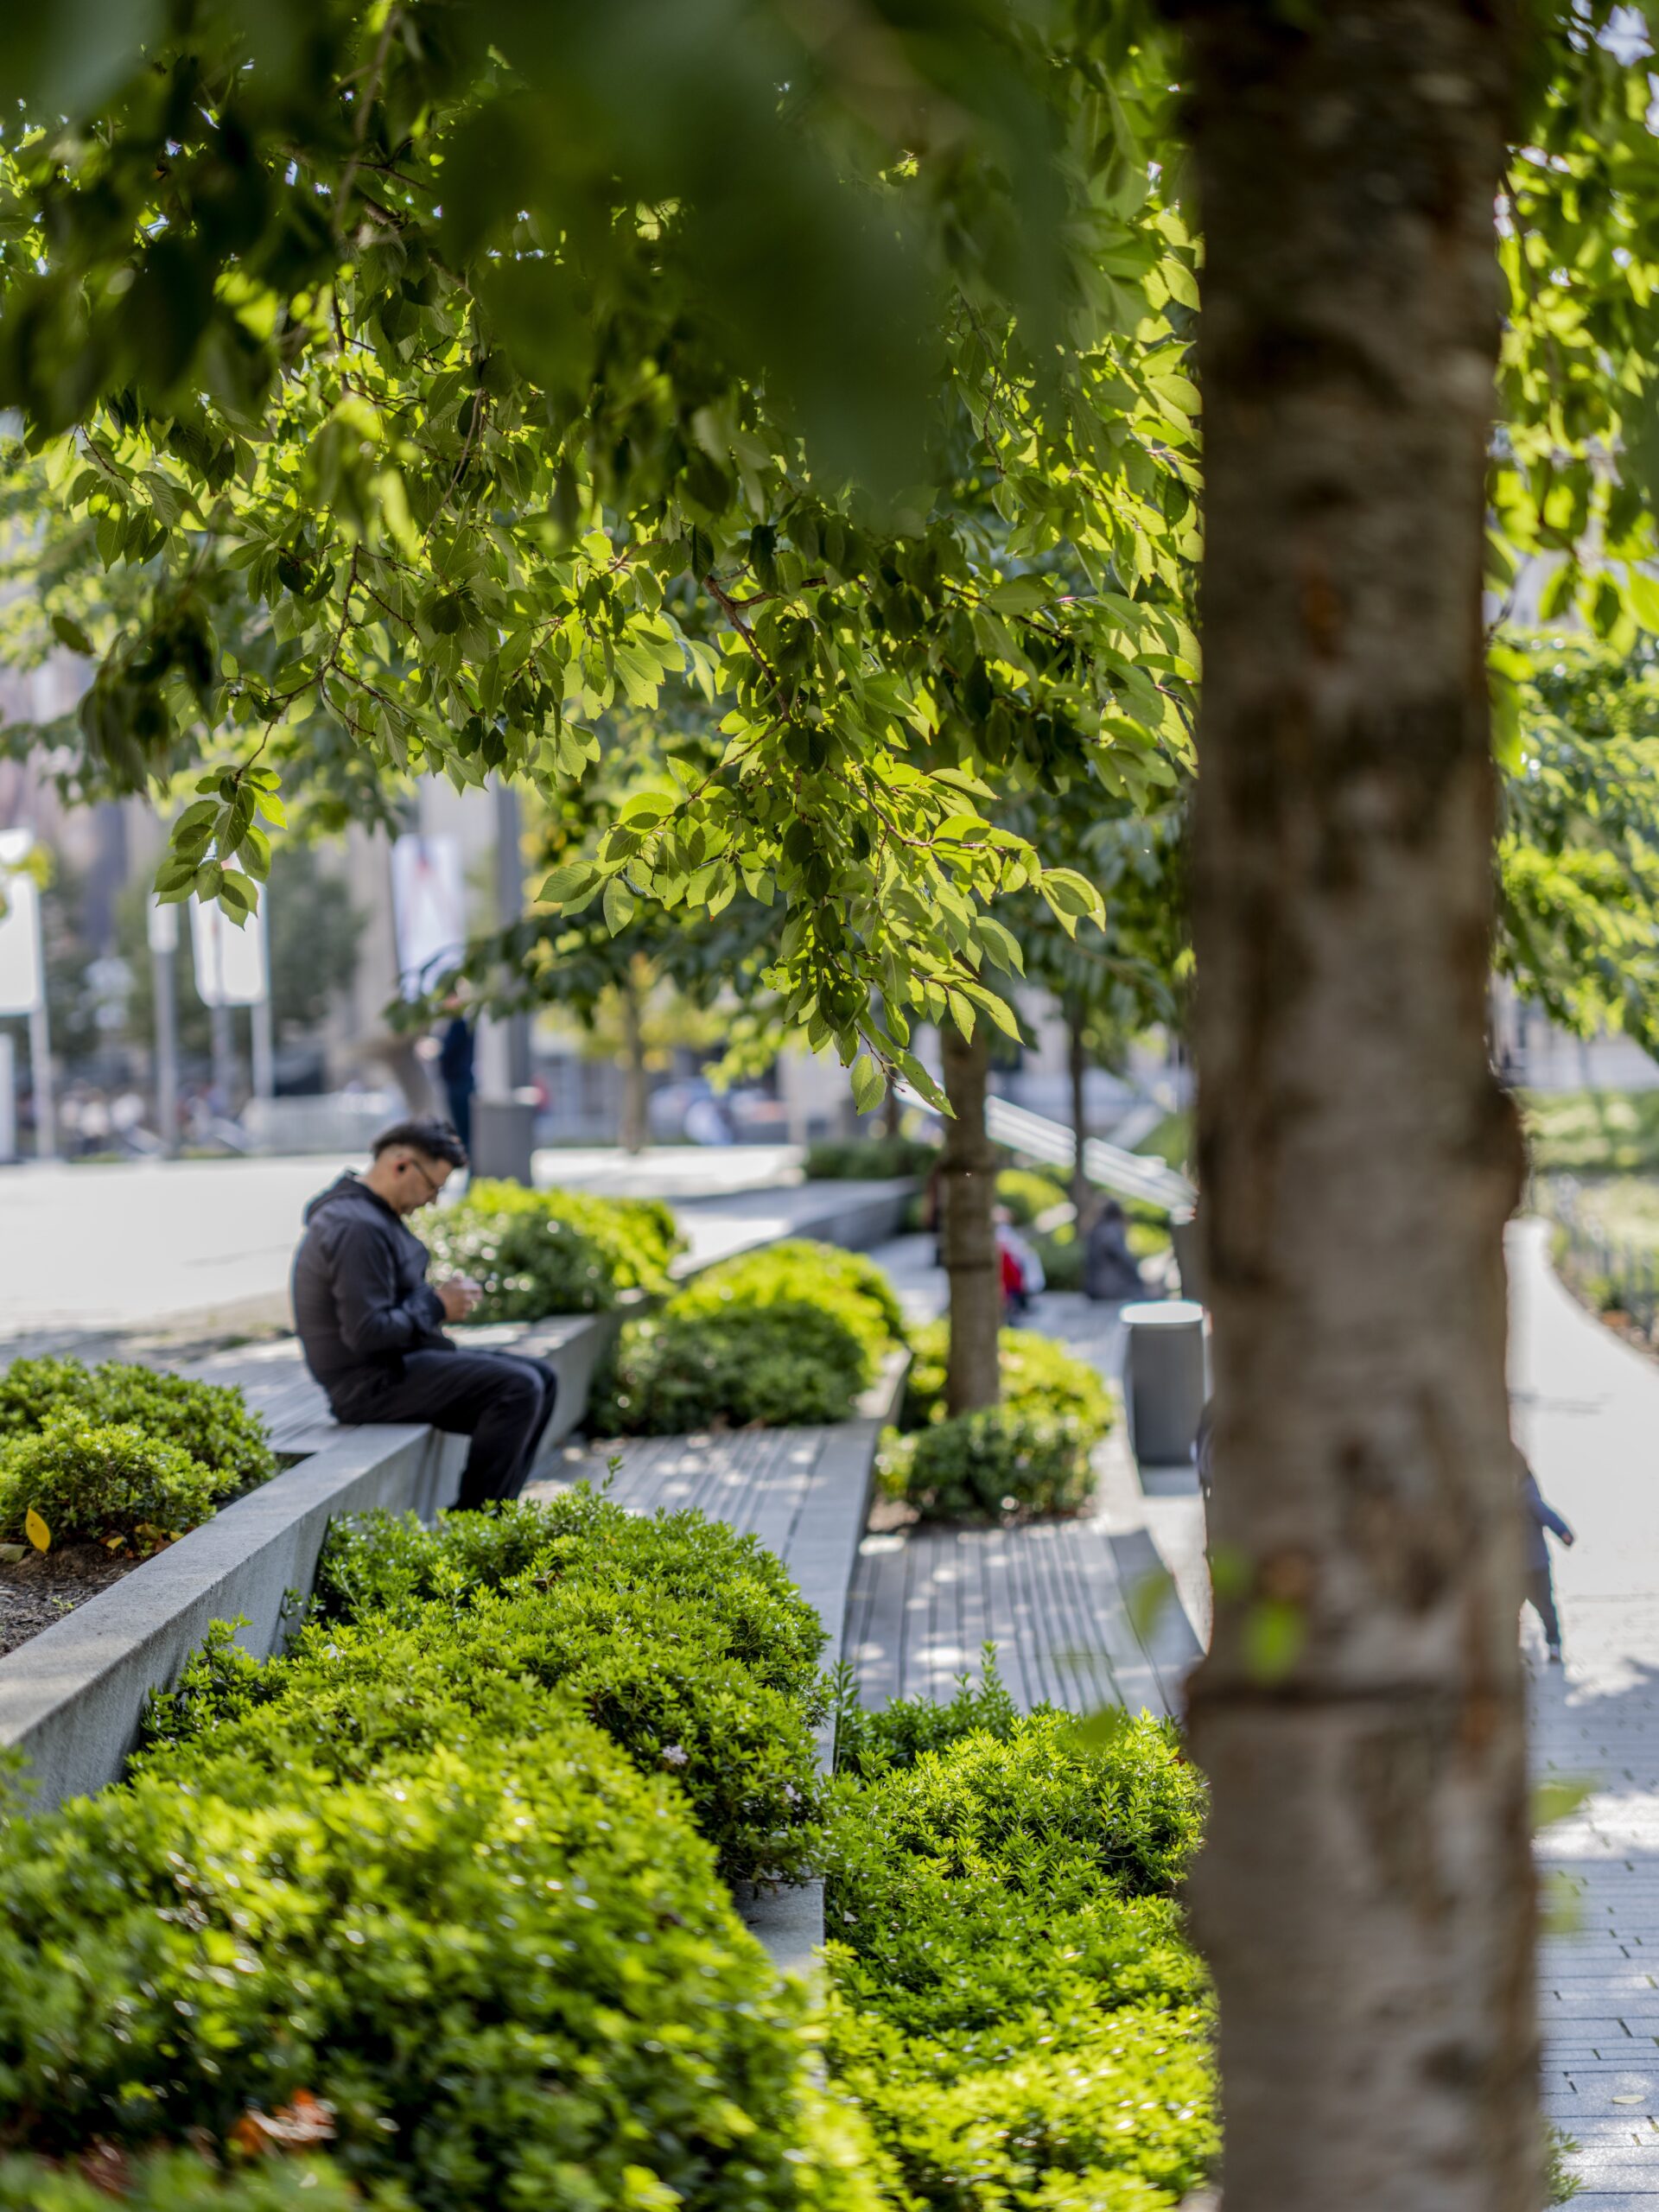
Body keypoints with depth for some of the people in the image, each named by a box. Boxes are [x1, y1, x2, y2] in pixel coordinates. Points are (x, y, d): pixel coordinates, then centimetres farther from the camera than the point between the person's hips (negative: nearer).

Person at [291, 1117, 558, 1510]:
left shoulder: (372, 1213, 14)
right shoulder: (358, 1228, -22)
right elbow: (366, 1332, -27)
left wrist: (439, 1295, 6)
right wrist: (437, 1305, -15)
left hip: (397, 1363, 11)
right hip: (373, 1383, -11)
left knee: (541, 1380, 8)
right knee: (518, 1389, -22)